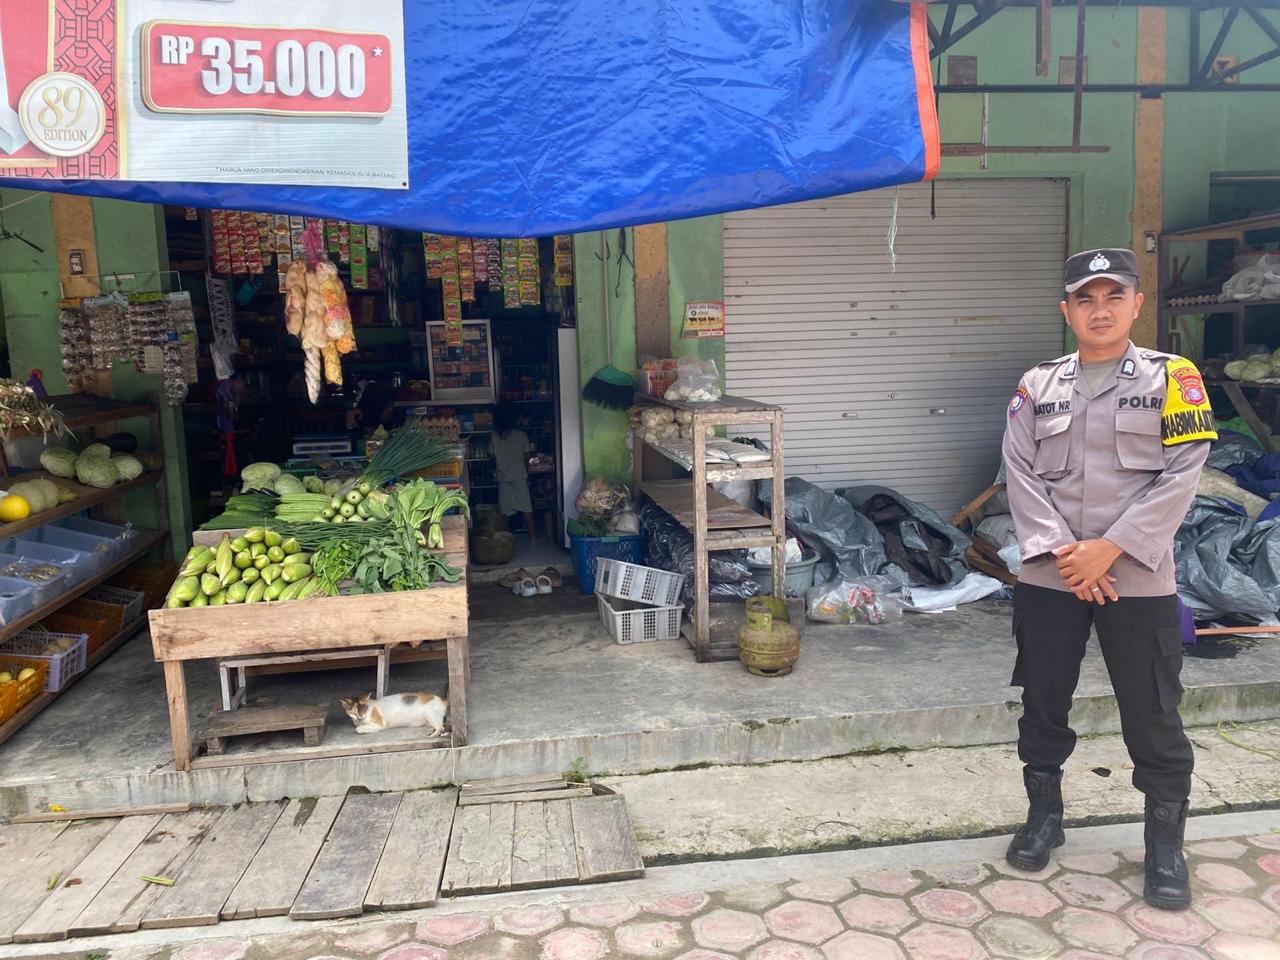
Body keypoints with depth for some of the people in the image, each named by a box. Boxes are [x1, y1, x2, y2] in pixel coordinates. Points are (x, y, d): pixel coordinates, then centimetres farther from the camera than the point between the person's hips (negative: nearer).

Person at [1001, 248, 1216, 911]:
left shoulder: (1172, 378, 0)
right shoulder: (1037, 385, 6)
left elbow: (1182, 475, -7)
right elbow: (1020, 474, 0)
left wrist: (1110, 548, -14)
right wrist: (1059, 551, -11)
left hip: (1137, 578, -2)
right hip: (1049, 577, 2)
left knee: (1152, 715, 5)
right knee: (1043, 704, 12)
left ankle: (1165, 843, 24)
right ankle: (1044, 814, 32)